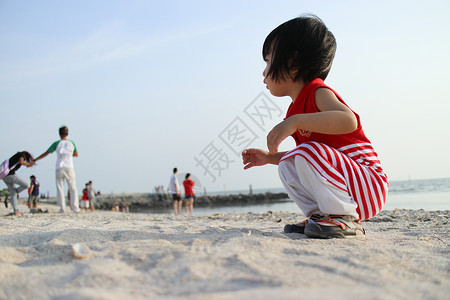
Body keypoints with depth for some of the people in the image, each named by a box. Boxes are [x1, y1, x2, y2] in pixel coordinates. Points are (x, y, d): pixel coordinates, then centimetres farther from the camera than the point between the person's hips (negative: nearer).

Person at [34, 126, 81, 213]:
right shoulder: (71, 143, 6)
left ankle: (62, 208, -4)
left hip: (59, 168, 0)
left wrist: (35, 160, 12)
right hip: (69, 168, 0)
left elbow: (45, 153, 4)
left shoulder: (56, 144, 2)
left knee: (60, 189, 3)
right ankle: (75, 207, -1)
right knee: (73, 188, 6)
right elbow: (76, 154, 19)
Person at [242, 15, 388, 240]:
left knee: (309, 153, -29)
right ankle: (320, 215, 4)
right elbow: (301, 159, 25)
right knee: (287, 165, 9)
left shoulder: (318, 92, -13)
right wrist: (269, 157, 17)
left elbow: (348, 120, -36)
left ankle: (345, 219, -18)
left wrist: (295, 121, -39)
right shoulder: (295, 110, 14)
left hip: (369, 182, -9)